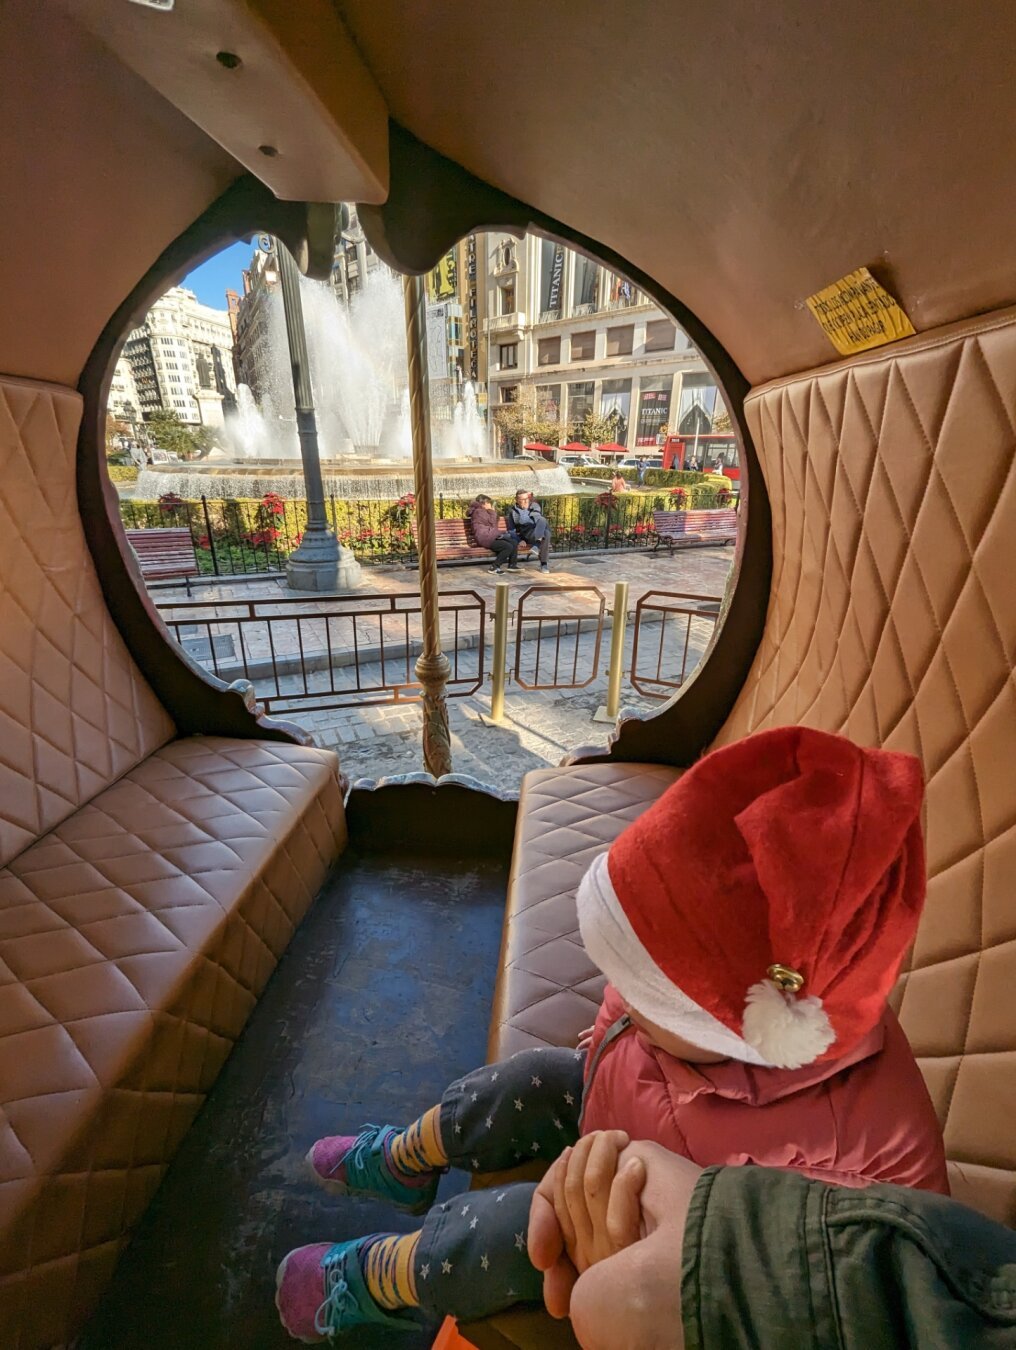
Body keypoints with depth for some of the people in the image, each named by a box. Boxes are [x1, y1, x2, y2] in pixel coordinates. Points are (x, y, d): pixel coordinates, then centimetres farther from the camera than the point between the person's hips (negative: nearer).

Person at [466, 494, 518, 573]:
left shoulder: (483, 511, 26)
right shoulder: (479, 511, -6)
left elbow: (493, 525, 24)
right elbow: (492, 523, -8)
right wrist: (492, 512, 4)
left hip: (491, 536, 10)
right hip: (485, 538, -10)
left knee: (514, 542, -3)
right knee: (509, 547, -23)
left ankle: (512, 565, 0)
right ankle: (494, 567, -17)